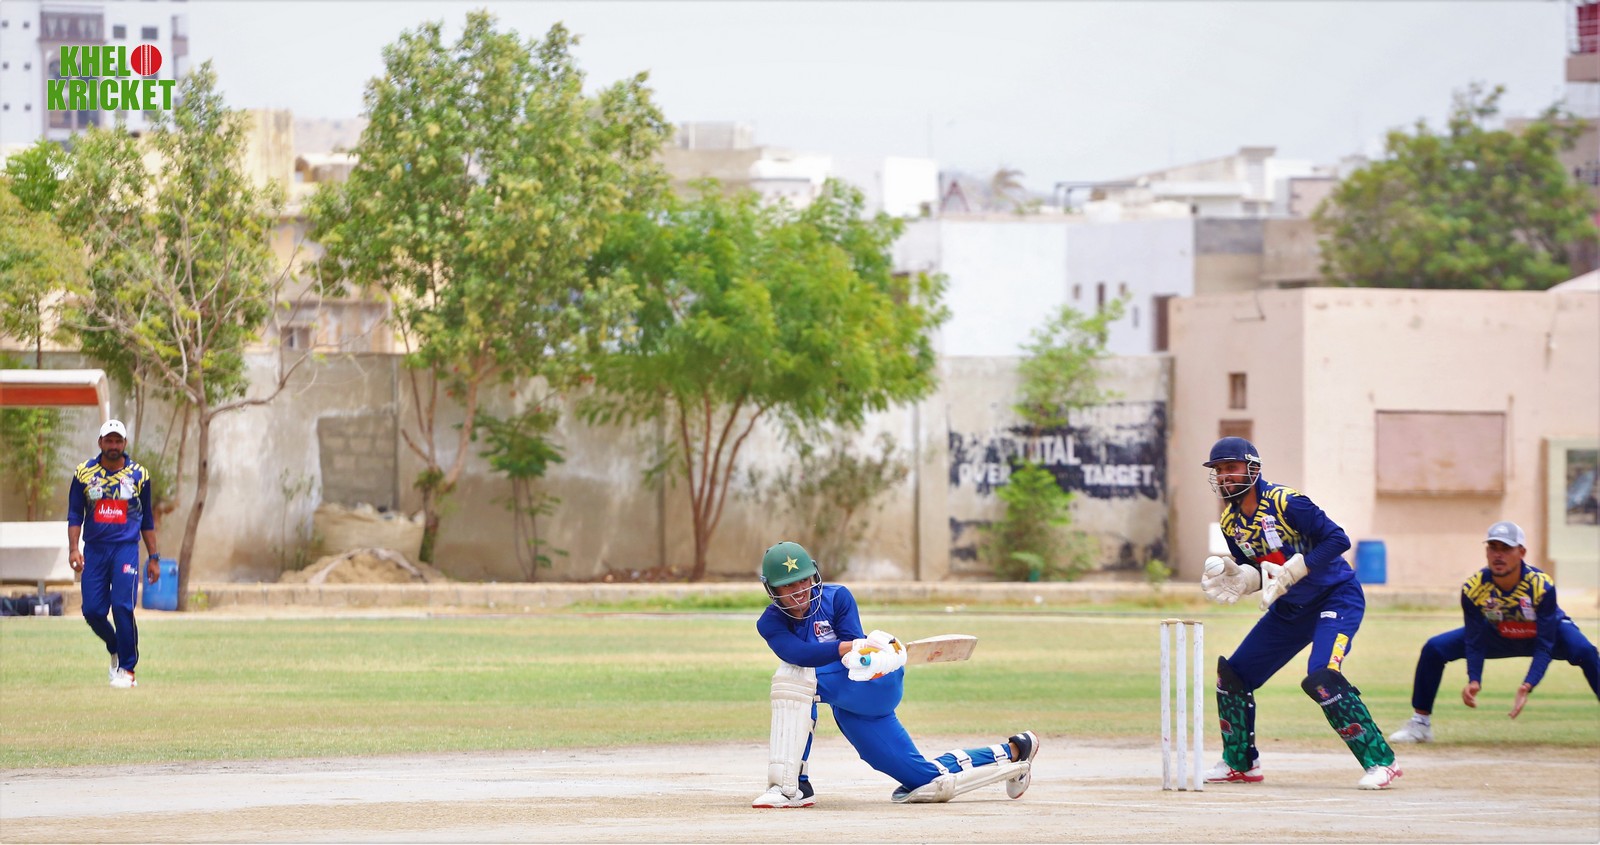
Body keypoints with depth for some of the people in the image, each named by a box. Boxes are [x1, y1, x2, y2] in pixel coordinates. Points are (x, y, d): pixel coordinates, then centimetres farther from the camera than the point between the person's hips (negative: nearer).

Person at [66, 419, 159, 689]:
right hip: (94, 550, 2)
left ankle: (127, 669, -5)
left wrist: (154, 558, 10)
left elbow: (147, 520, 12)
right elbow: (75, 515, 7)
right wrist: (73, 549, -7)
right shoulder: (84, 473, 5)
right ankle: (116, 650, 27)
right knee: (92, 610, -2)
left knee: (122, 606, -15)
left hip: (126, 548, -2)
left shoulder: (139, 475, 5)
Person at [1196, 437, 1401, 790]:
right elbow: (1256, 572, 8)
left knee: (1321, 677, -28)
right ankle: (1239, 764, 23)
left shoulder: (1285, 502, -21)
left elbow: (1338, 539, -24)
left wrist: (1290, 572, -29)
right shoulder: (1231, 522, 2)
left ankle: (1380, 761, -20)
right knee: (1233, 673, 6)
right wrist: (1237, 578, -15)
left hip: (1337, 597, -8)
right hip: (1291, 608, 8)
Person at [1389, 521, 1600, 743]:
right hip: (1498, 636, 3)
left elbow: (1544, 646, -33)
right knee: (1434, 649, -14)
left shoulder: (1541, 586, -35)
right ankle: (1420, 723, 1)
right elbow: (1475, 642, -19)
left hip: (1549, 631, -3)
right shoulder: (1473, 588, -29)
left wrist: (1528, 686, -48)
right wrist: (1474, 681, -37)